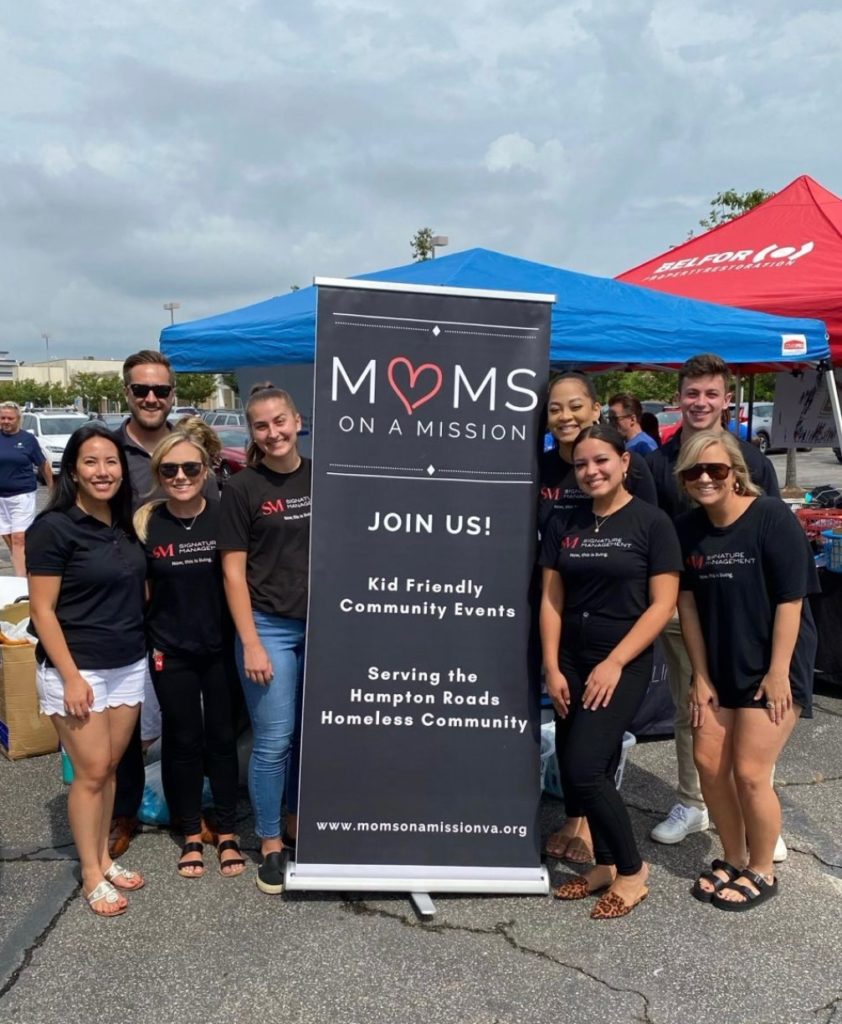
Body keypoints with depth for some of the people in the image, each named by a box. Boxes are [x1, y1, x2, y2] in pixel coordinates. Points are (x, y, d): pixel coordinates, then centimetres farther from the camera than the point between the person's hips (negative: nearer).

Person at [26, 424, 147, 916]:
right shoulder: (53, 528, -13)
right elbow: (42, 610, -14)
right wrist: (70, 676, -16)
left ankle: (104, 858, 29)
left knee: (110, 768, 14)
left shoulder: (125, 524, 6)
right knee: (91, 773, 2)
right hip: (78, 670, -6)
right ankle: (92, 876, 17)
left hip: (129, 667, 6)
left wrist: (147, 650, 9)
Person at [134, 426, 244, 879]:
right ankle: (191, 835, 31)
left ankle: (227, 833, 30)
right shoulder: (145, 523, -7)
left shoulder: (225, 516, -9)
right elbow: (139, 588, 3)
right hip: (170, 652, 1)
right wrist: (149, 640, -2)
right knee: (182, 741, 12)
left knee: (223, 738, 11)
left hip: (222, 647, 0)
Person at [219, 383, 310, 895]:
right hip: (269, 627, -3)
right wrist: (250, 644, -10)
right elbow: (234, 572, -6)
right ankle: (271, 845, 19)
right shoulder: (242, 489, -5)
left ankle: (295, 824, 33)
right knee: (274, 741, 2)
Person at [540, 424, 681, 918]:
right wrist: (552, 668, -2)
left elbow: (662, 605, -9)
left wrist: (614, 663, -14)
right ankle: (606, 865, 28)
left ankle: (633, 870, 11)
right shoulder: (565, 524, 6)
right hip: (573, 662, 5)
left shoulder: (651, 522, -6)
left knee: (583, 770, -10)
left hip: (624, 664, -5)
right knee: (586, 773, 9)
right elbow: (551, 600, 6)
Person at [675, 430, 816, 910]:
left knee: (750, 773, -3)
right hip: (719, 667, 5)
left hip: (773, 667, -5)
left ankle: (762, 872, 20)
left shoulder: (773, 518, -16)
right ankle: (733, 859, 29)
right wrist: (701, 676, -1)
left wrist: (778, 672, -16)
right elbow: (688, 604, 1)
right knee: (709, 762, 7)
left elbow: (790, 601, -15)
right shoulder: (688, 530, -1)